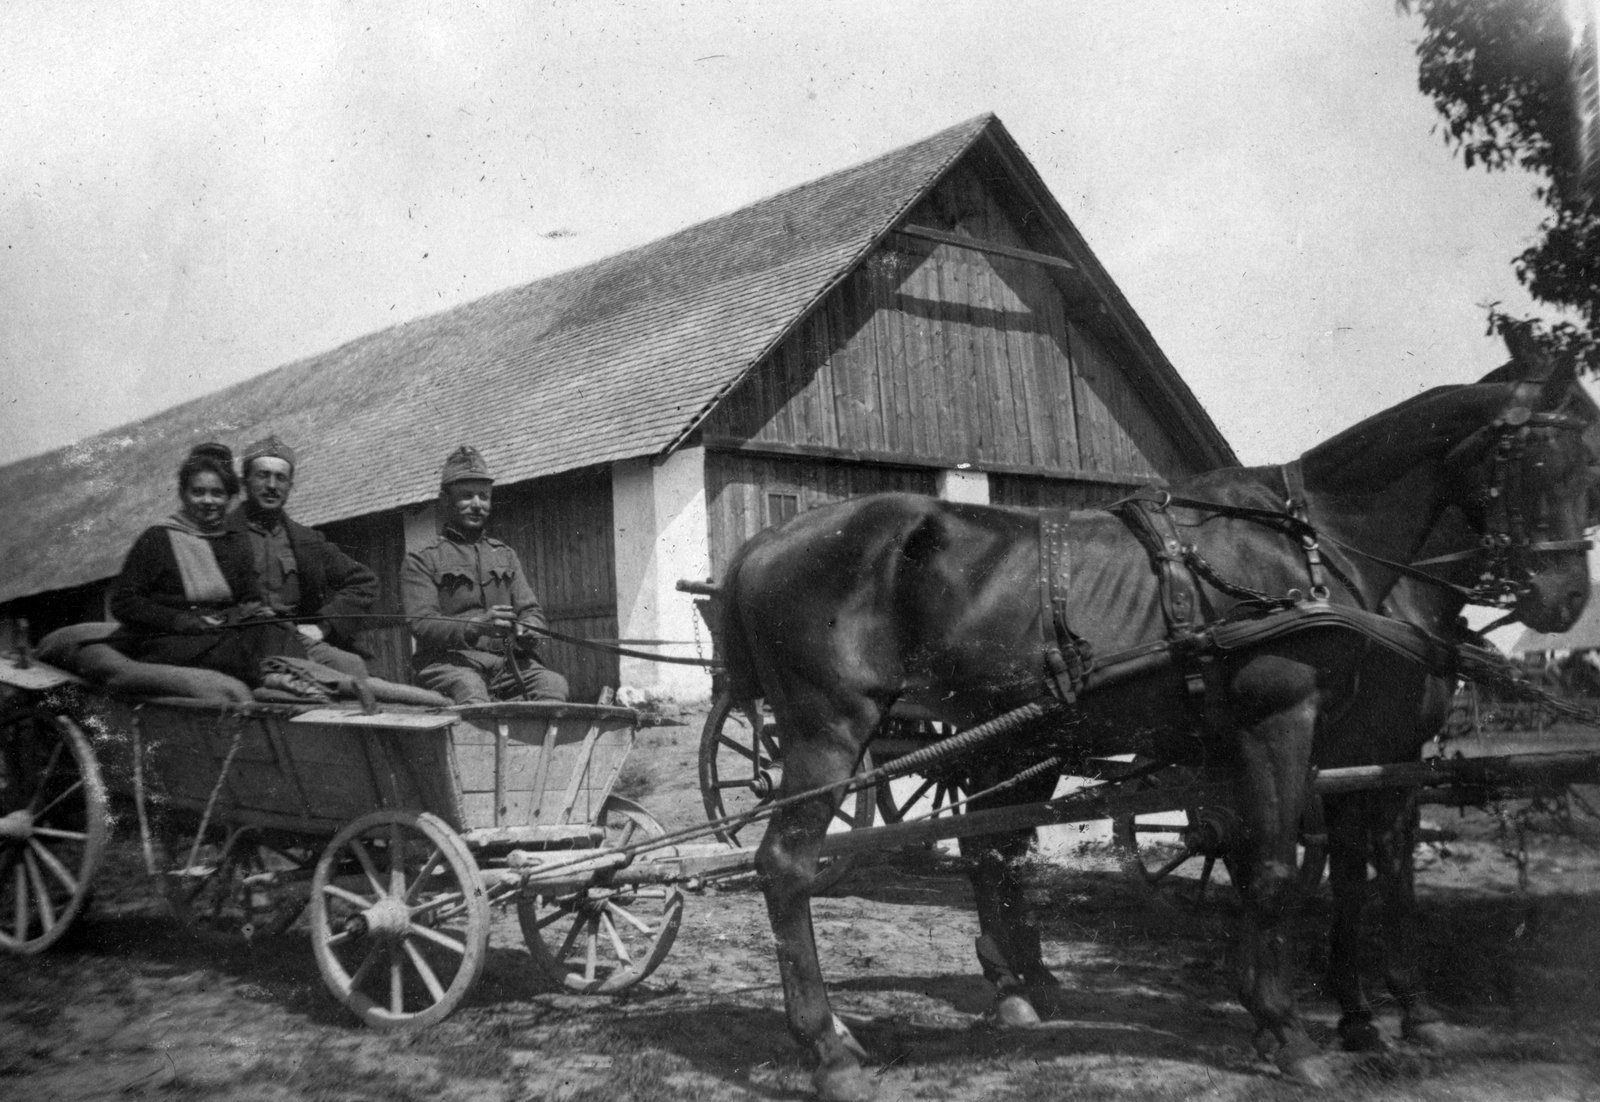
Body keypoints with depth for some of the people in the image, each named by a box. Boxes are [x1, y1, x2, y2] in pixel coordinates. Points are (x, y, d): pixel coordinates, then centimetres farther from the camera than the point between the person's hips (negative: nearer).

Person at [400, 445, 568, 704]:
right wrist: (476, 625, -23)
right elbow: (422, 624, -4)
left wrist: (526, 631, -8)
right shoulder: (421, 561, 10)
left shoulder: (505, 556, 26)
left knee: (553, 683, -28)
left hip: (504, 662, 4)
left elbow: (531, 611, 19)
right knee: (470, 692, -39)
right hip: (449, 661, -4)